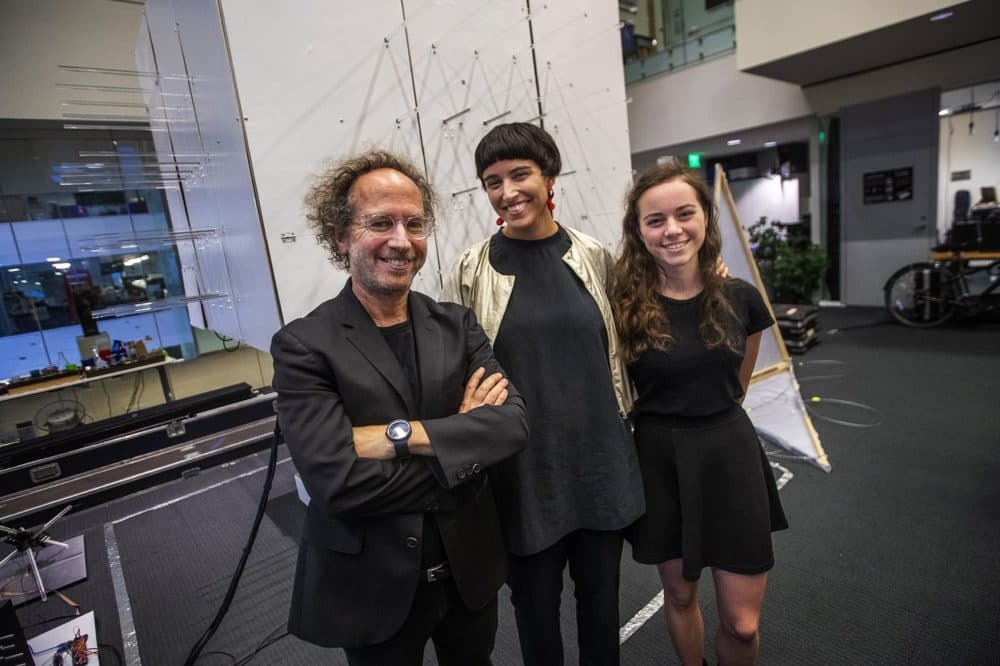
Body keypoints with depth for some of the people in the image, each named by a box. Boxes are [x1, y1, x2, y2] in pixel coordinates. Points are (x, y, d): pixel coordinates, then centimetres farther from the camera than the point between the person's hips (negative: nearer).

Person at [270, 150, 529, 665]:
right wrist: (463, 437, -17)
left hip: (470, 568, 4)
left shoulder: (456, 324, -3)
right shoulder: (303, 346, -15)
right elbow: (338, 481, -25)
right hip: (372, 587, -3)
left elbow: (513, 422, -15)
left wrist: (401, 434, -26)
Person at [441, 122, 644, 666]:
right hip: (523, 466, -2)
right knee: (535, 600, 18)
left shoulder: (594, 256, -2)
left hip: (600, 457, 2)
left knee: (601, 590, 21)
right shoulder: (470, 270, -8)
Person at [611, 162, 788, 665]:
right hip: (659, 460, -1)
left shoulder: (740, 298, -5)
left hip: (730, 456, 2)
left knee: (742, 624, 8)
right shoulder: (624, 304, -12)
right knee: (679, 594, 19)